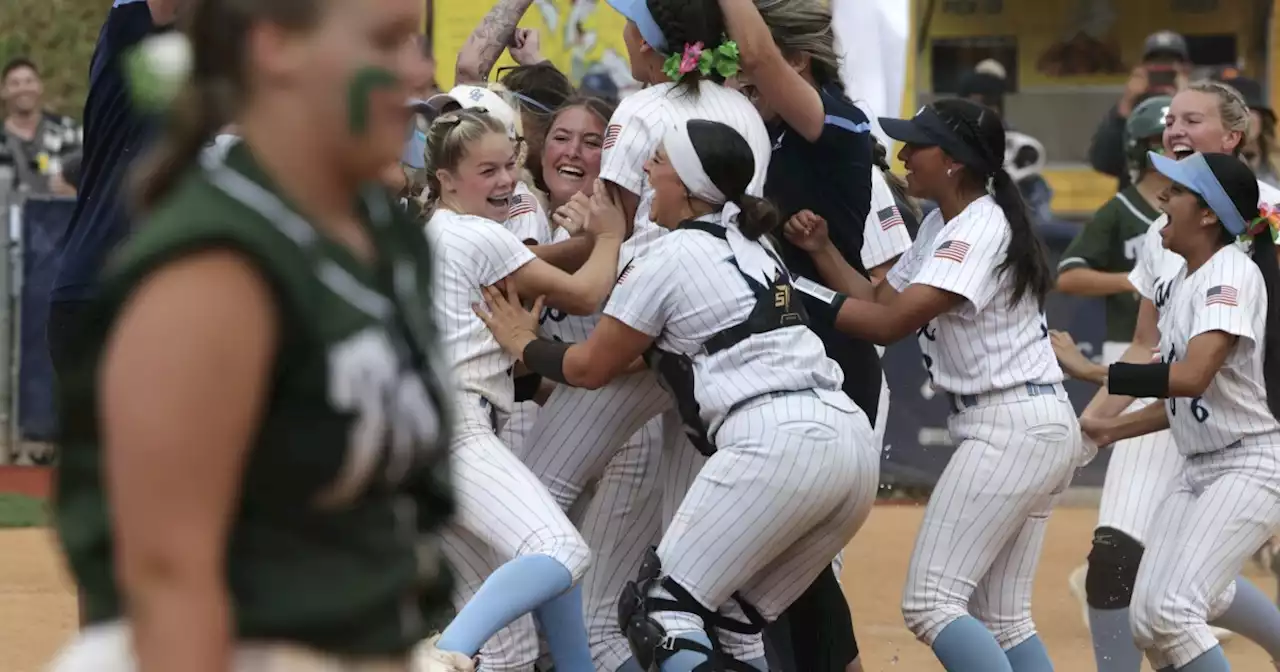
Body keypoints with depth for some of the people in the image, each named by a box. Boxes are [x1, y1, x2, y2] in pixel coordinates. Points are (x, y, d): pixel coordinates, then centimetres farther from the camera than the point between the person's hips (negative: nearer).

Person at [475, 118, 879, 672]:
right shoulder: (753, 247, 25)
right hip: (854, 441, 8)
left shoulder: (671, 258, 2)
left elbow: (591, 367, 13)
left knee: (660, 610, -2)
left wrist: (524, 345, 31)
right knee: (727, 619, 17)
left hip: (776, 443, -8)